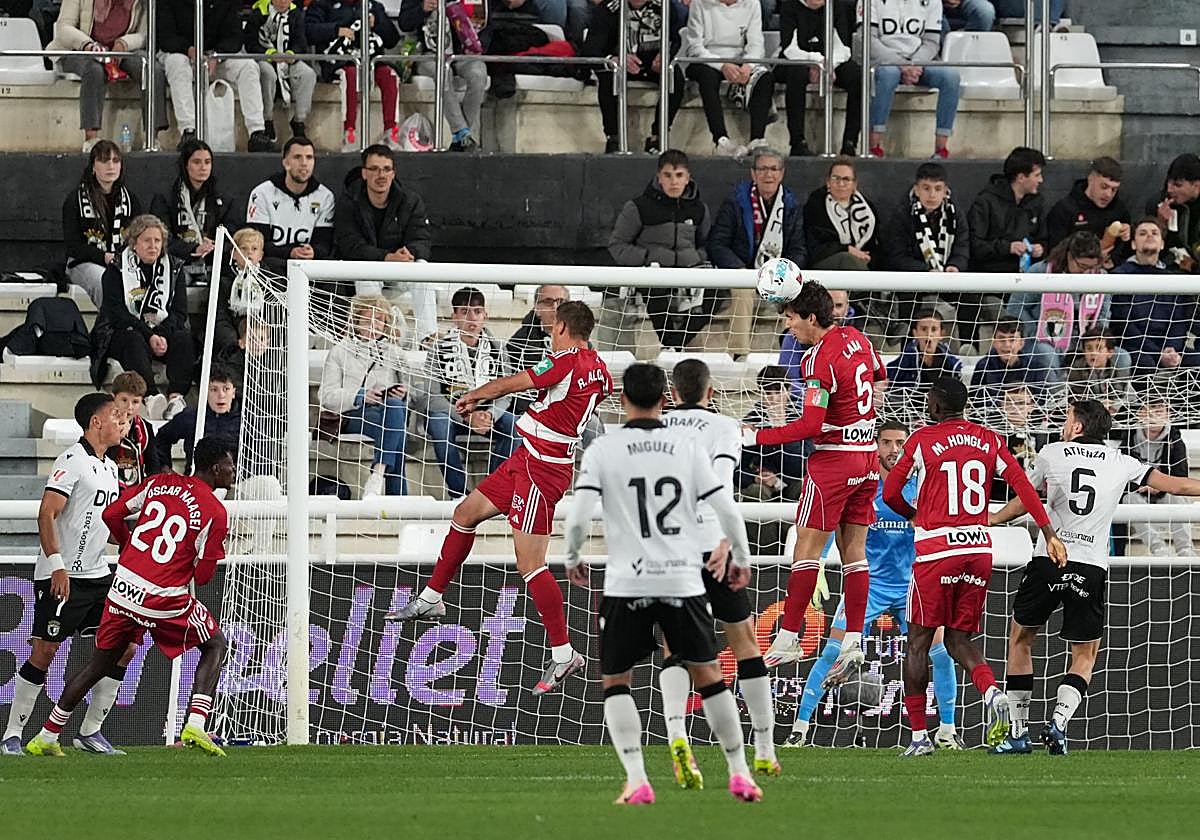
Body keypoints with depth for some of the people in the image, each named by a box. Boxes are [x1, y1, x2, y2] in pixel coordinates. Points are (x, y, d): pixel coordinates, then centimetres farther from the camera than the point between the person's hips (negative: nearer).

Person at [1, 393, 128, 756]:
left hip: (97, 575, 8)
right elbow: (47, 515, -19)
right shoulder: (73, 461, -11)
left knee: (123, 647, 3)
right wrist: (58, 566, -26)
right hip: (62, 576, -8)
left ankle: (91, 731, 12)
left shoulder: (109, 467, 16)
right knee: (44, 652, -8)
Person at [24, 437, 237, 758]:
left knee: (101, 664, 18)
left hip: (124, 587, 5)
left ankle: (45, 738, 22)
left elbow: (112, 514, 8)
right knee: (216, 646, 17)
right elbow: (202, 575, -5)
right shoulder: (216, 513, -7)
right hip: (165, 599, -5)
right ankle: (194, 726, -1)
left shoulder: (159, 483, 7)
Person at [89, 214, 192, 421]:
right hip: (120, 332, -3)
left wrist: (162, 335, -18)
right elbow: (116, 313, -11)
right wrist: (149, 336, -22)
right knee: (135, 342, -37)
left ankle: (176, 396, -43)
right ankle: (151, 398, -57)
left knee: (185, 338, -27)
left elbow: (180, 312, 3)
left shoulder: (173, 270, 10)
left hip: (163, 333, 3)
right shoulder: (116, 270, 0)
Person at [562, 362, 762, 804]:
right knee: (708, 675, 16)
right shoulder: (688, 446, 3)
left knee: (615, 682, 10)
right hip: (684, 581, 2)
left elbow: (578, 518, -9)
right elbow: (727, 511, 2)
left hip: (627, 584, -2)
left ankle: (636, 780, -6)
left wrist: (572, 559, 11)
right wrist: (741, 560, 19)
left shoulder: (602, 450, -3)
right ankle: (739, 774, 17)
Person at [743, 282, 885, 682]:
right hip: (867, 455, 8)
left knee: (807, 546, -4)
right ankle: (853, 642, 2)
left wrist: (756, 437, -17)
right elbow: (879, 374, 27)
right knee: (853, 549, 7)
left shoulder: (820, 360, -19)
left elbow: (810, 425, -21)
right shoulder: (856, 338, 6)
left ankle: (788, 638, -4)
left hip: (834, 456, -8)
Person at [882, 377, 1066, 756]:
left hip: (936, 550, -4)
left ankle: (919, 735, 3)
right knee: (959, 638, 12)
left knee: (918, 641, 6)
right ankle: (992, 692, -18)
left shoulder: (922, 440, -3)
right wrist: (1049, 533, 1)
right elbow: (1022, 485, 2)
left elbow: (890, 494, 1)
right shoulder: (988, 439, 9)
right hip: (979, 548, 4)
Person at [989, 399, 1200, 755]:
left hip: (1048, 562, -1)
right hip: (1092, 570, 1)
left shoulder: (1051, 454, 5)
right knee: (1085, 656, 12)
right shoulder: (1121, 463, 6)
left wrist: (989, 520, 38)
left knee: (1021, 639, 17)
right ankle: (1059, 722, -12)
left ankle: (1018, 732, 12)